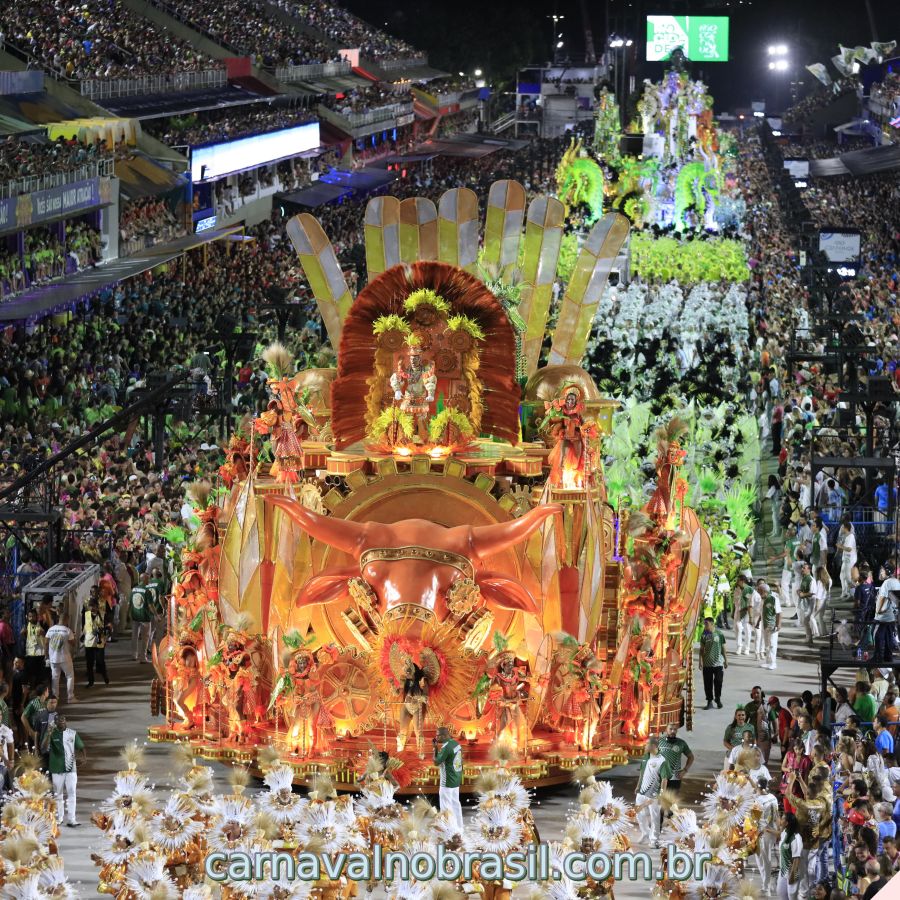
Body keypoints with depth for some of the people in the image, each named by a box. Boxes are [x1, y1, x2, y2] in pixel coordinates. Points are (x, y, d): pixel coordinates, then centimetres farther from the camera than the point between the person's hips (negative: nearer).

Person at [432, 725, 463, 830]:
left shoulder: (446, 747, -22)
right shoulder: (456, 744, 6)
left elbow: (436, 762, -16)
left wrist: (435, 748, -8)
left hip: (447, 782, -9)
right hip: (456, 780, 9)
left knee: (446, 806, -2)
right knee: (455, 803, 17)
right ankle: (459, 828, 22)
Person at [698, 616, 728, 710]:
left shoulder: (719, 634, -1)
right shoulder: (704, 635, 2)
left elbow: (723, 648, 6)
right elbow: (702, 649, 5)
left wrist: (726, 660, 8)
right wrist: (701, 661, -2)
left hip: (718, 662, -1)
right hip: (707, 663, 1)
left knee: (718, 682, -1)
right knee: (708, 683, 2)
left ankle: (718, 699, 20)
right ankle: (709, 701, 11)